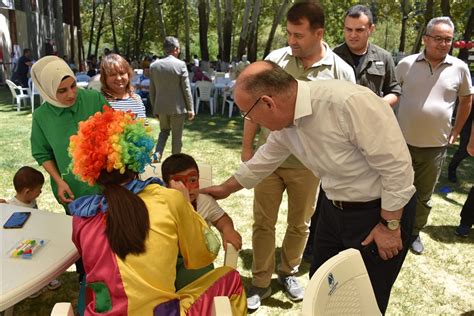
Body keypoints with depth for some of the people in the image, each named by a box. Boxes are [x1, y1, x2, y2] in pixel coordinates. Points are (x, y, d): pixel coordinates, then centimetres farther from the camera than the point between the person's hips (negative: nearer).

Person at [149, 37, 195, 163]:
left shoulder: (154, 65, 1)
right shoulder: (180, 64, -11)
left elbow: (152, 89, 6)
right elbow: (186, 89, -10)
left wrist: (154, 107, 16)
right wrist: (190, 108, -3)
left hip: (161, 107, 4)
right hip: (177, 107, -4)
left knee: (164, 131, 23)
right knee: (176, 136, 9)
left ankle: (157, 153, 2)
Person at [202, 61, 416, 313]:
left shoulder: (349, 102, -32)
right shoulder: (284, 120, -6)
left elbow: (396, 166, -25)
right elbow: (264, 160, 13)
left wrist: (390, 225, -16)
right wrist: (225, 188, 23)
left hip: (381, 210, -7)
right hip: (334, 207, 7)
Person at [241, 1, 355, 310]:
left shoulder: (341, 71, -8)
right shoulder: (275, 58, -4)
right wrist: (247, 147, 1)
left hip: (308, 165, 0)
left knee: (300, 224, 16)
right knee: (263, 223, 10)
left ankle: (288, 272, 41)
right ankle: (261, 282, 29)